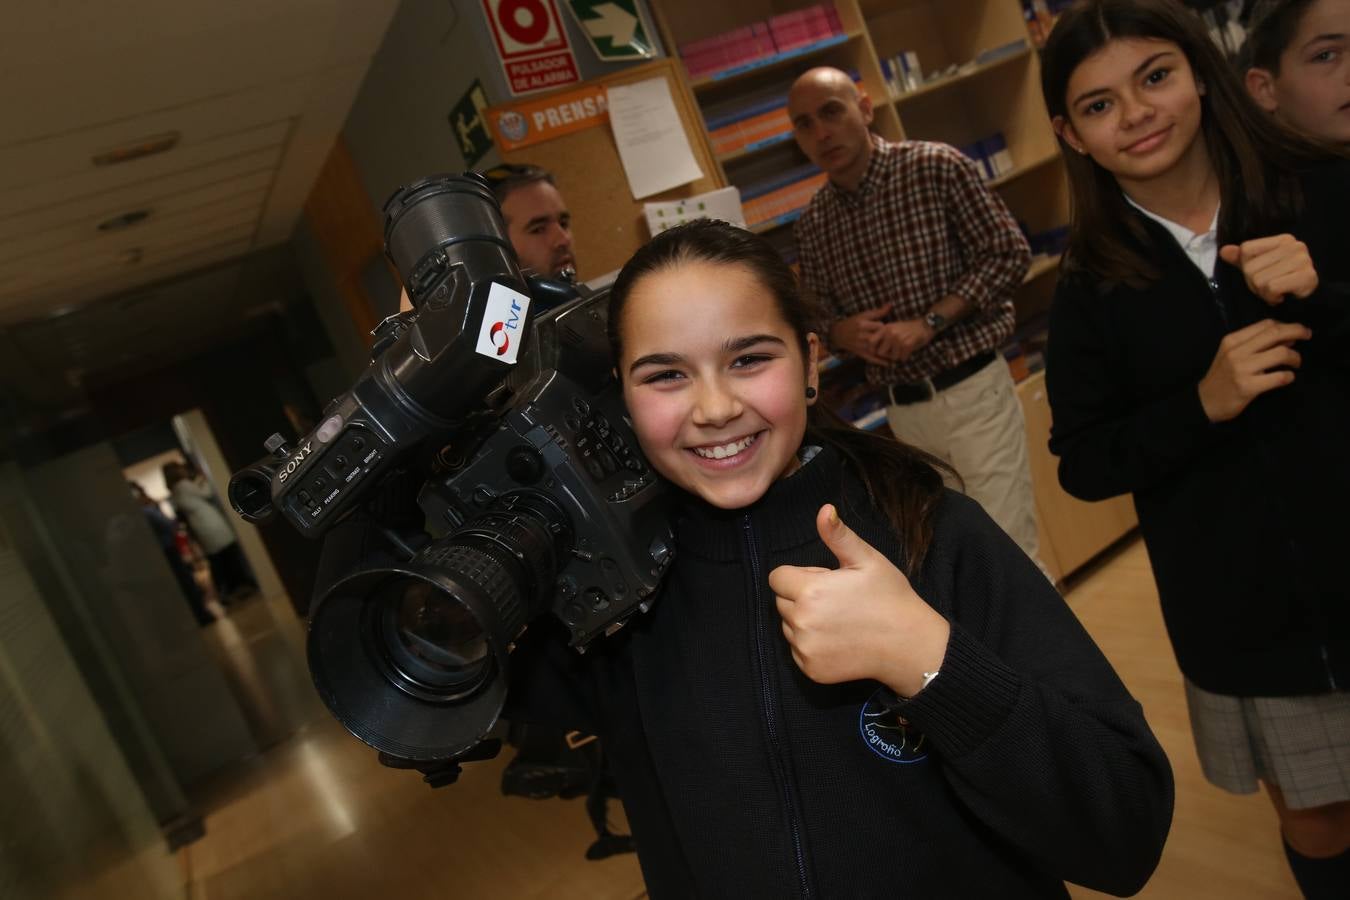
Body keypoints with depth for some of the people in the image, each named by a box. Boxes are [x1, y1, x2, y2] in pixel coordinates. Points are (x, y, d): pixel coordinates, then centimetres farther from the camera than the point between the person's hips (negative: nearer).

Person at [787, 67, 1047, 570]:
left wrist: (928, 323, -18)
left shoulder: (936, 168, -7)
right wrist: (842, 333, -11)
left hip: (973, 392, -4)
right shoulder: (811, 226, 5)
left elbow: (1009, 255, -7)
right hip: (903, 411, 4)